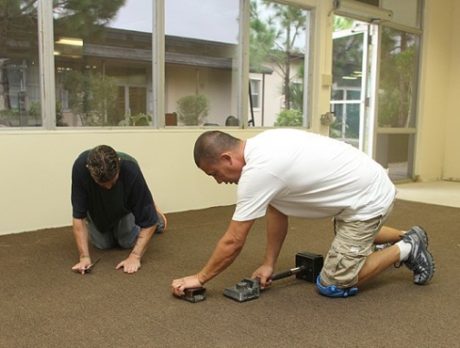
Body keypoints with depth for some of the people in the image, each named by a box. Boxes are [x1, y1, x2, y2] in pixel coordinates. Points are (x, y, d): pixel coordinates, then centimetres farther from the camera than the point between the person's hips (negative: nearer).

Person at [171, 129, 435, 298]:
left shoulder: (257, 171, -27)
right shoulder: (262, 150, 2)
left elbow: (233, 242, -20)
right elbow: (277, 211, 8)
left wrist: (200, 278, -6)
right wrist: (269, 264, 9)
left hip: (368, 199, -10)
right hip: (368, 186, 10)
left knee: (333, 284, -3)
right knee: (348, 233, 37)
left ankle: (406, 250, 9)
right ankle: (408, 237, 44)